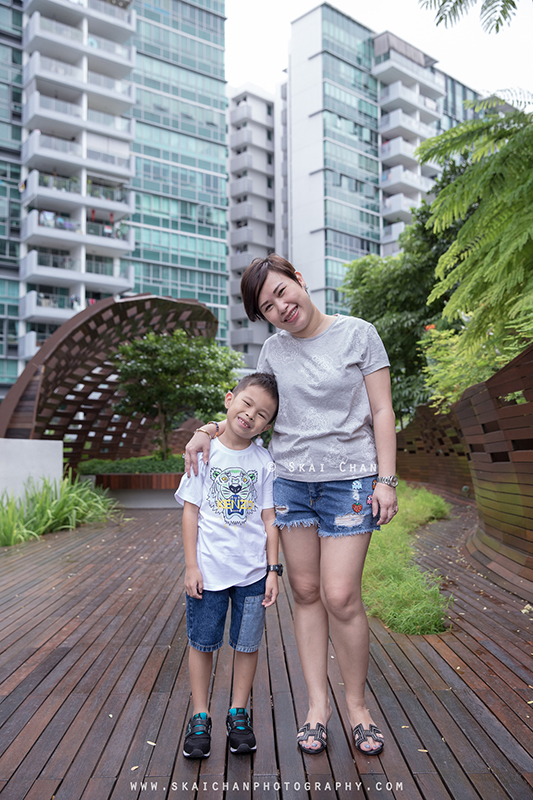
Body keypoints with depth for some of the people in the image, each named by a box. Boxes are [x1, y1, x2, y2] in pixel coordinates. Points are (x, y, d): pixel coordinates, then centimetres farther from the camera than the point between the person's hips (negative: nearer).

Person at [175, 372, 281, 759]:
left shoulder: (264, 462, -1)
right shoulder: (204, 452, -4)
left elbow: (269, 519, 2)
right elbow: (191, 512, -2)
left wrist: (273, 570, -1)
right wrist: (191, 566, -5)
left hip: (252, 572, 1)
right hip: (209, 570, -1)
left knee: (247, 644, 11)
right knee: (202, 643, 10)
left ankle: (239, 715, 30)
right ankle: (200, 718, 27)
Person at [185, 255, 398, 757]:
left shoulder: (358, 334, -1)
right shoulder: (274, 350, 8)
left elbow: (381, 412, -1)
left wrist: (386, 479, -6)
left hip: (349, 480, -3)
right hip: (290, 480, 4)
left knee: (341, 597, -6)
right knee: (305, 592, 7)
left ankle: (356, 703, 17)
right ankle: (317, 702, 22)